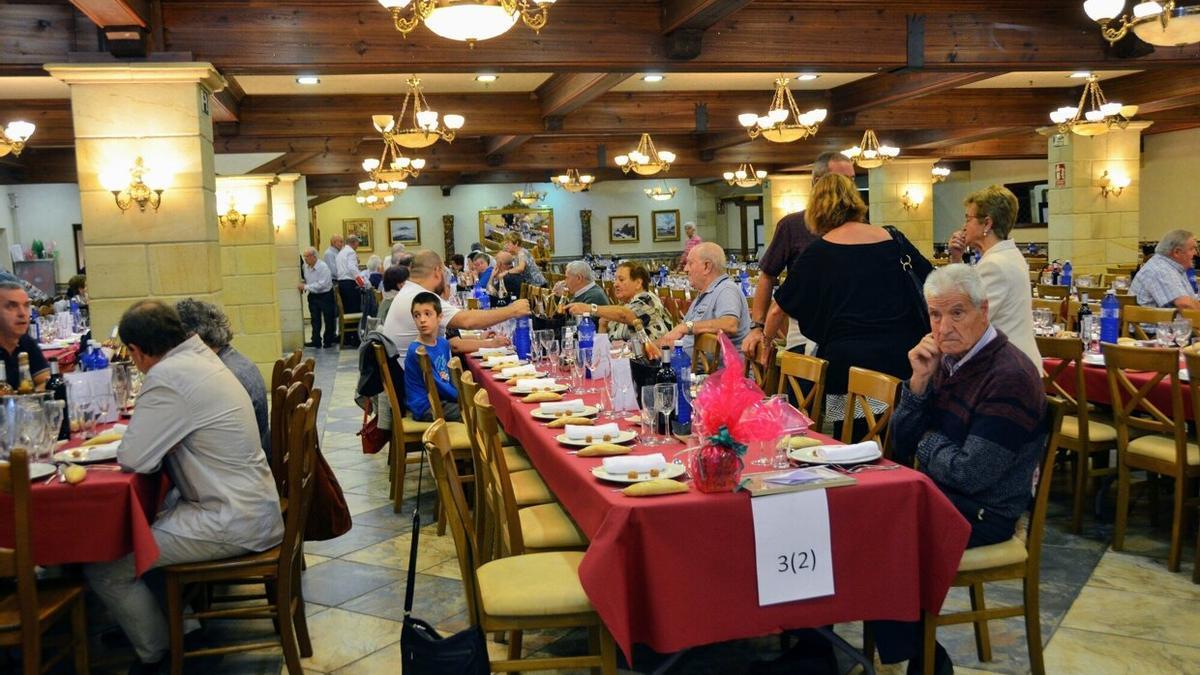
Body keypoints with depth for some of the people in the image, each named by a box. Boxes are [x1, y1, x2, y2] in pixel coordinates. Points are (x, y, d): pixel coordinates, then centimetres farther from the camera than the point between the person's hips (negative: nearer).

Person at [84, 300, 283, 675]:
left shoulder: (168, 376, -21)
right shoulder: (200, 357, 8)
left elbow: (134, 459, -18)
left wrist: (134, 438, 2)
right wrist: (143, 426, 5)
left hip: (233, 523, -10)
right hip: (249, 505, 10)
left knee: (104, 568, -6)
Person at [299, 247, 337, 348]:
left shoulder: (323, 267, -22)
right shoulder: (304, 266, -1)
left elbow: (322, 284, -27)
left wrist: (306, 286, -25)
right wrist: (302, 287, -2)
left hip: (325, 295, -6)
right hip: (313, 296, 6)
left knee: (328, 319, 4)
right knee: (315, 319, 7)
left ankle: (328, 341, 15)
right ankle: (316, 341, 11)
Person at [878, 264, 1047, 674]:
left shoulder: (1009, 377, -21)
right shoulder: (946, 360, 4)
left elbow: (970, 475, -24)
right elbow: (902, 446, 4)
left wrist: (928, 442, -7)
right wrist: (919, 381, -9)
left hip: (983, 513, -8)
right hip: (937, 494, 8)